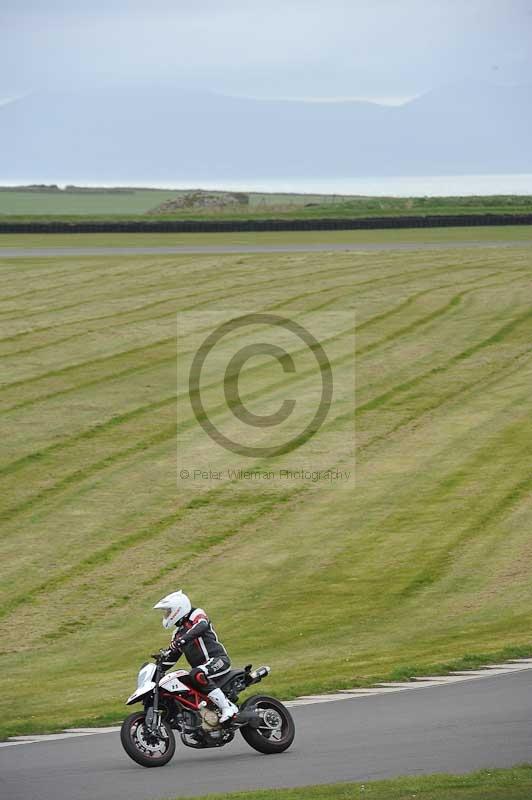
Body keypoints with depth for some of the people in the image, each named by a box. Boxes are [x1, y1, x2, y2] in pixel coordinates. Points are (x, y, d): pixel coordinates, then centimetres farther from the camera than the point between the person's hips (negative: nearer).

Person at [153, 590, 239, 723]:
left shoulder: (197, 615, -2)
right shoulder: (179, 632, 23)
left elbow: (201, 626, -27)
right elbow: (172, 657, 25)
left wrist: (180, 640, -39)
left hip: (218, 659, -9)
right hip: (203, 666, 9)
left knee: (196, 675, -36)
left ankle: (228, 707, -37)